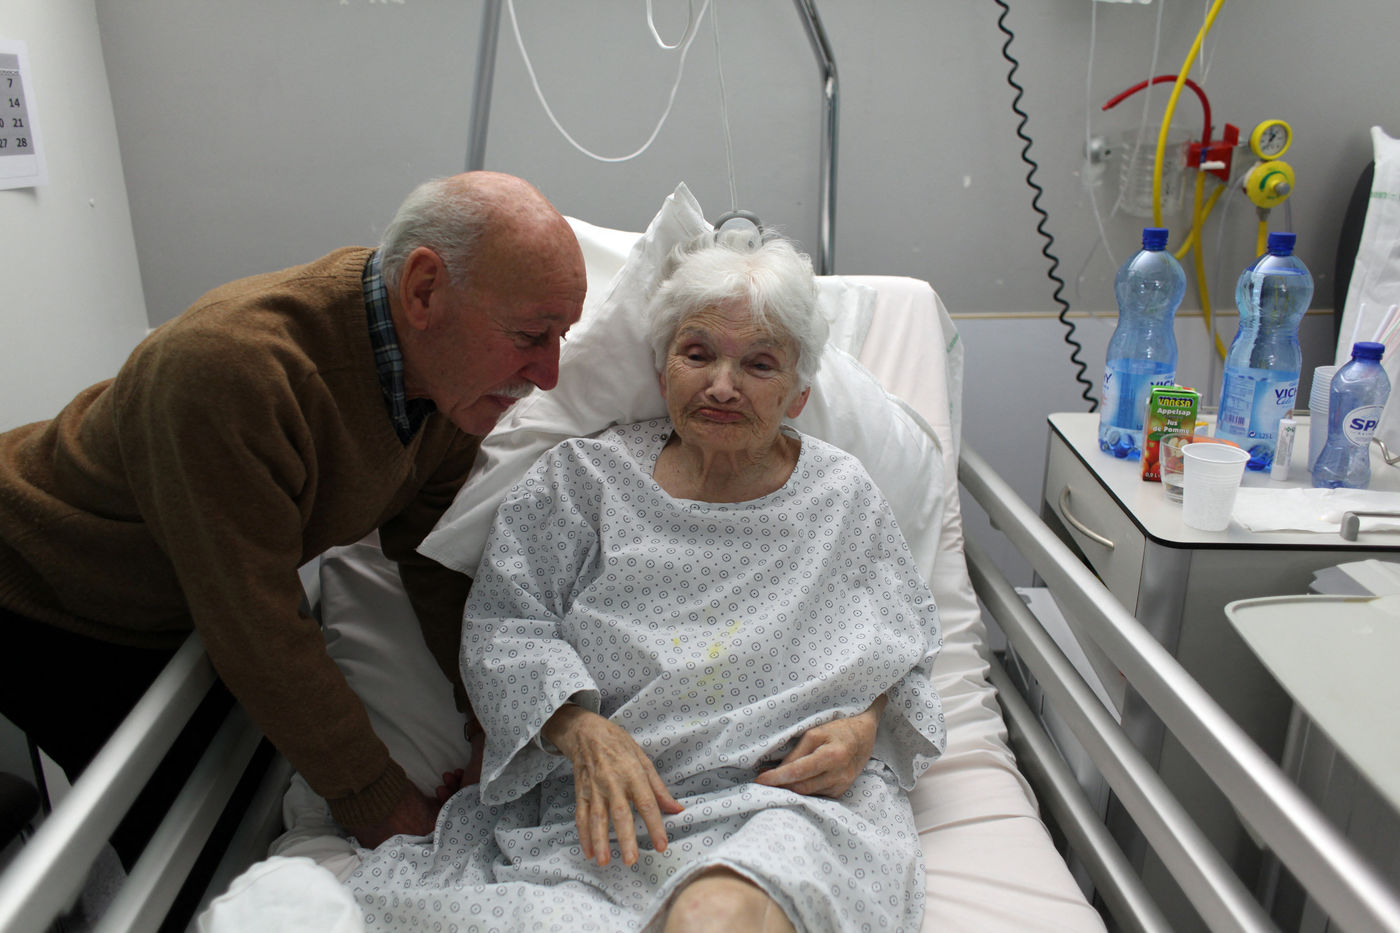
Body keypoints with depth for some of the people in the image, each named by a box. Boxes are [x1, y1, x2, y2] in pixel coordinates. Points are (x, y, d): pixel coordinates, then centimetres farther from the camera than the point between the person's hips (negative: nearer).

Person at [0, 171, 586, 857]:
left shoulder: (453, 379, -16)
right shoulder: (230, 368, -40)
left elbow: (438, 561, -7)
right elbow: (258, 632, -34)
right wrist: (379, 806, -25)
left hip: (186, 597, 6)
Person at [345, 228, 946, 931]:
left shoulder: (843, 496, 9)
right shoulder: (586, 476, 5)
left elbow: (903, 650, 16)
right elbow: (501, 628, 3)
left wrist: (865, 727, -6)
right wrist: (582, 729, -15)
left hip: (798, 800, 0)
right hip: (608, 799, 1)